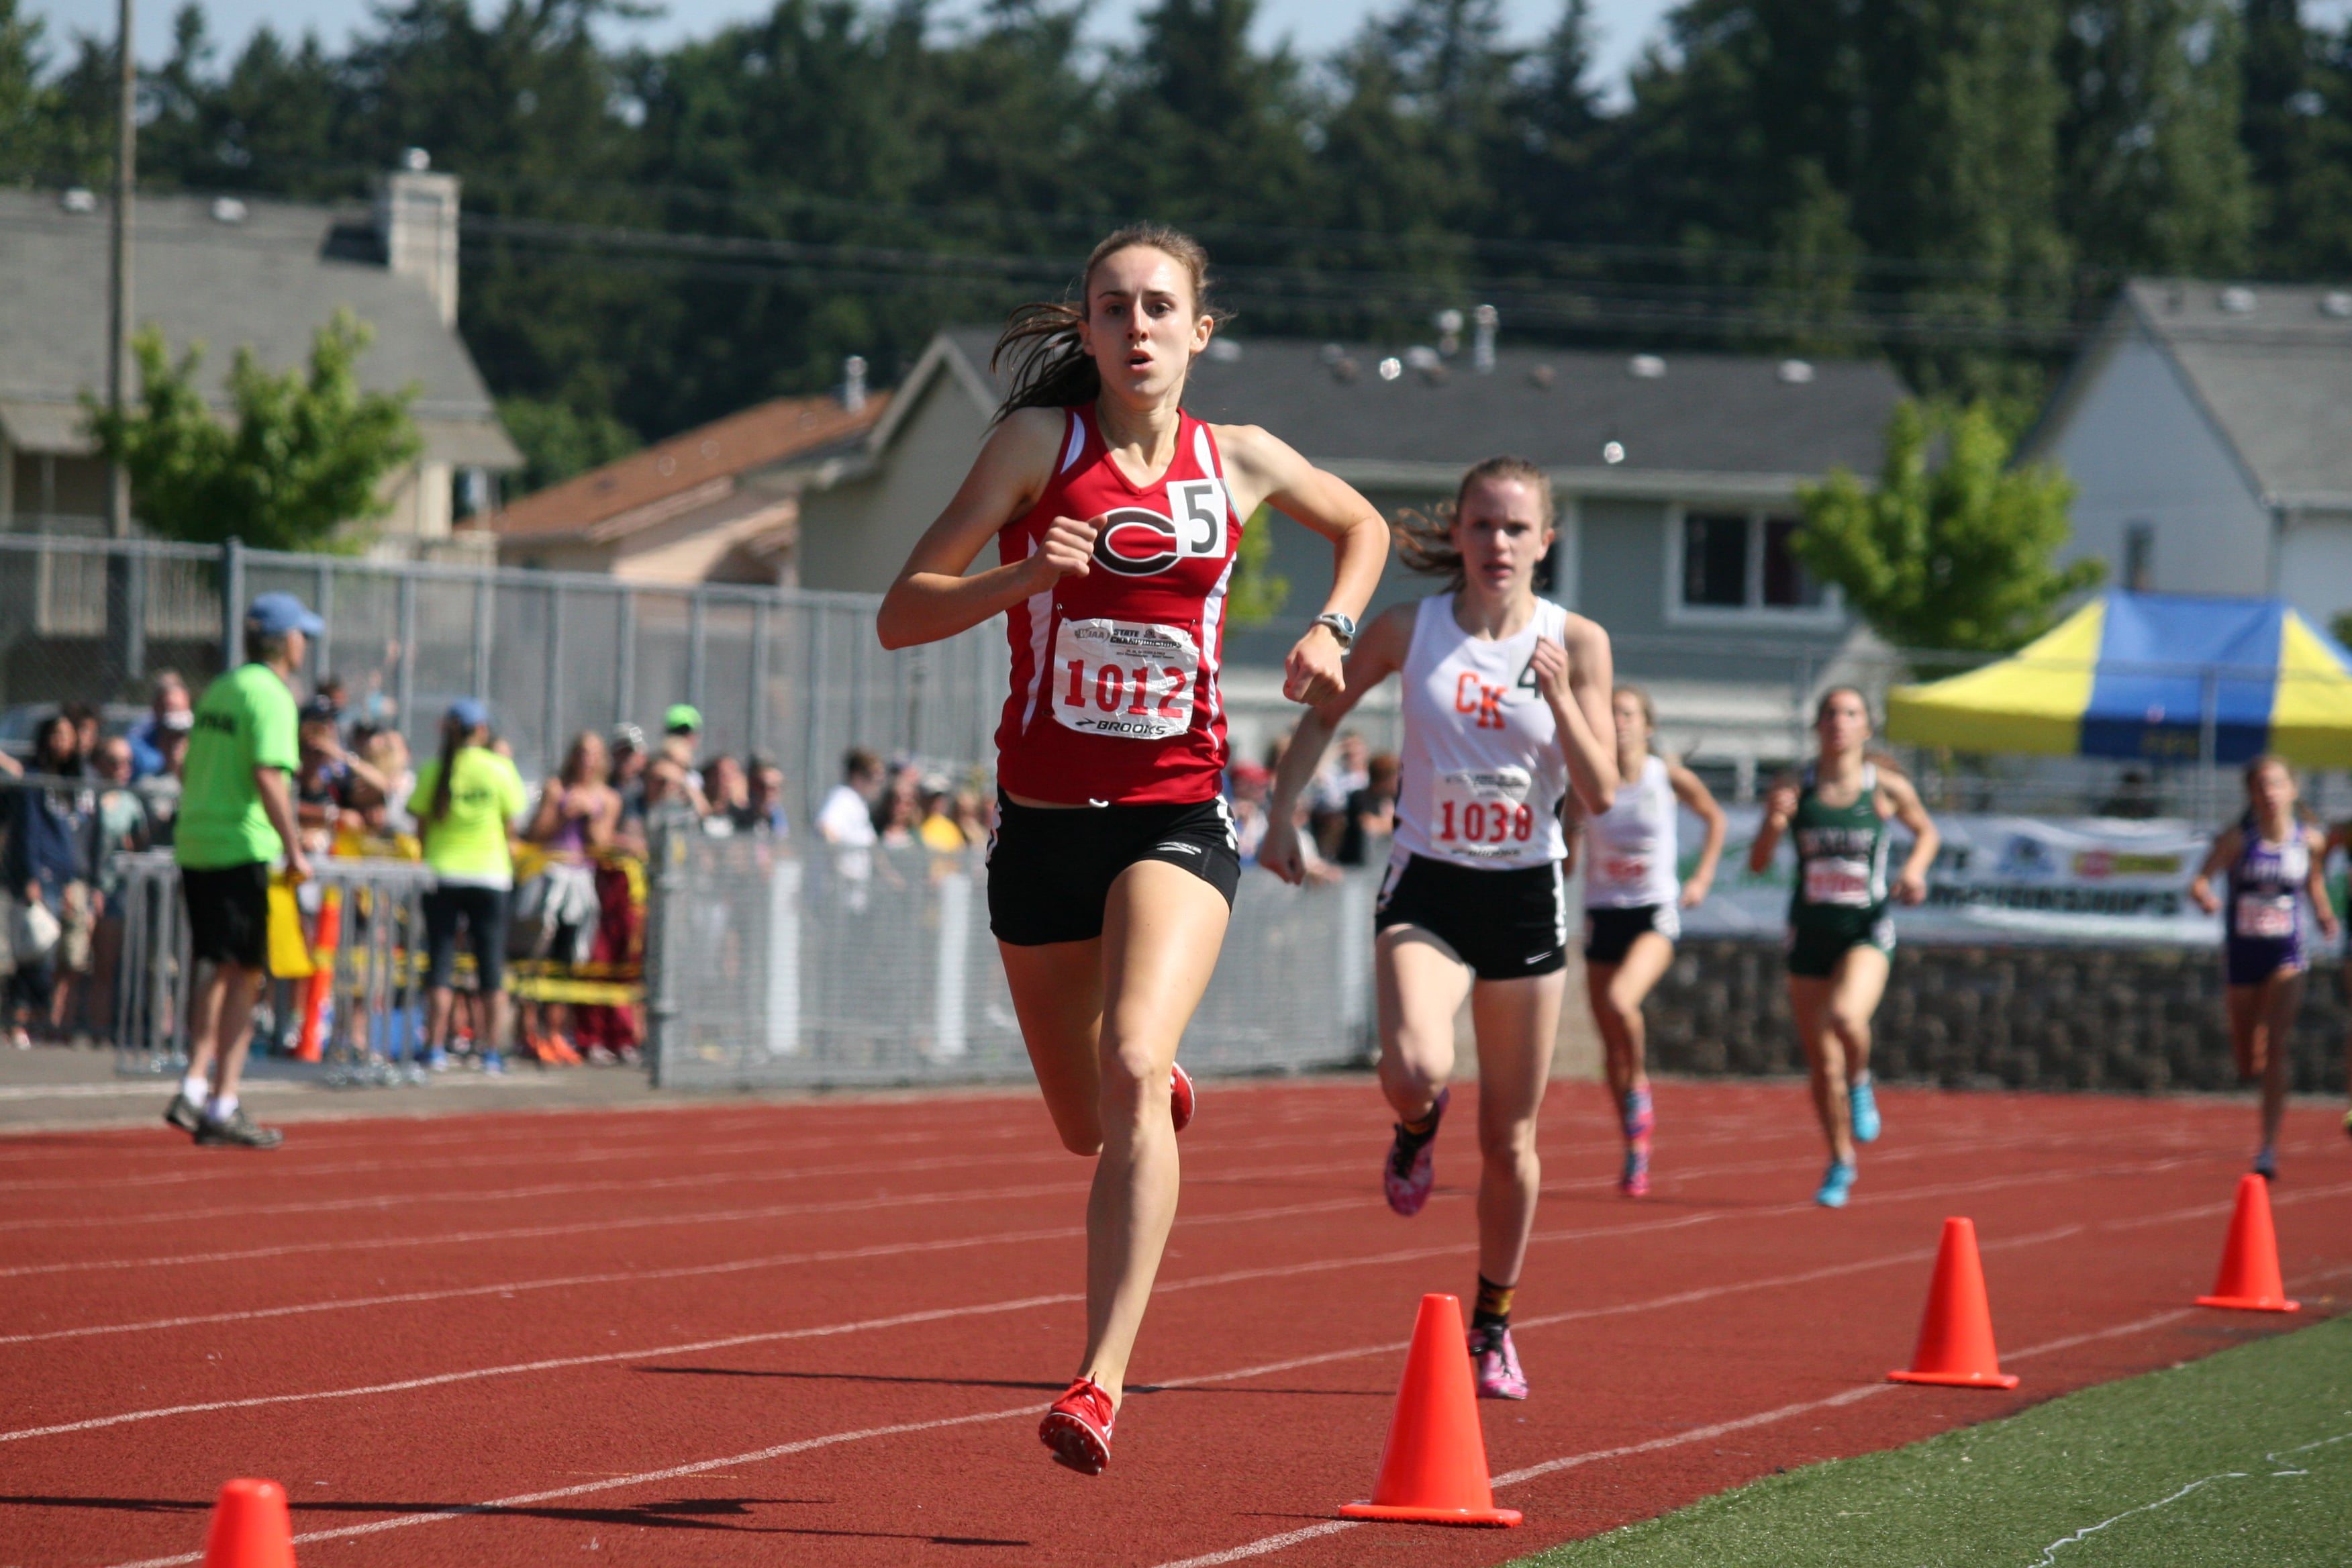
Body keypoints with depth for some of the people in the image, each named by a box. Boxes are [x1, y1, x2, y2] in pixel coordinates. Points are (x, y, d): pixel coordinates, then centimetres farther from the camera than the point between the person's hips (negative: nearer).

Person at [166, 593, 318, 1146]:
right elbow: (268, 776, -20)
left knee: (219, 971, 17)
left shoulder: (218, 691, 15)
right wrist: (295, 850, -18)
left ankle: (194, 1088, 10)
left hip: (194, 845, 8)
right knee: (243, 976, -3)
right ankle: (223, 1106, -5)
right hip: (242, 847, -8)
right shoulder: (271, 696, -10)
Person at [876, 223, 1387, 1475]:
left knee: (1131, 1071, -26)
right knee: (1086, 1127, 14)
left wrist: (1331, 630, 6)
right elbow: (901, 615, -8)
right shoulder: (1040, 442, -4)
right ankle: (1160, 1089, 54)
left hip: (1176, 816, -1)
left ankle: (1101, 1382, -27)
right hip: (1044, 817, 1)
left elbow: (1363, 528, 24)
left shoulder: (1241, 462, 2)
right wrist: (1023, 576, -24)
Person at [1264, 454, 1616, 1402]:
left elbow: (1600, 796, -5)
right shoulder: (1409, 630, -3)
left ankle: (1493, 1326, 27)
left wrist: (1562, 701, -19)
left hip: (1525, 897, 1)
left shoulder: (1577, 643, -3)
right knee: (1415, 1070, -29)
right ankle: (1418, 1127, 11)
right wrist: (1281, 816, 6)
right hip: (1427, 888, -1)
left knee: (1510, 1139, 7)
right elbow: (1324, 713, 13)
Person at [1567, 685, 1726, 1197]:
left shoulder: (1671, 779, -4)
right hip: (1603, 915, 3)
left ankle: (1640, 1085, -3)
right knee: (1611, 1045, 6)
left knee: (1620, 1000, -31)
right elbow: (1567, 854, 11)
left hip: (1655, 912, -3)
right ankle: (1636, 1153, 21)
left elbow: (1714, 818, 14)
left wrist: (1702, 877, 7)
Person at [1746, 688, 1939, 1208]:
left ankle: (1861, 1083, 1)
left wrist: (1915, 868, -3)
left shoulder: (1886, 787, -3)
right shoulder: (1794, 789, 0)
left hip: (1866, 931, -2)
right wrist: (1773, 824, -19)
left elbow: (1925, 831, 16)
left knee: (1845, 1016, -32)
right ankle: (1841, 1164, 28)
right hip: (1810, 931, 2)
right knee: (1822, 1065, 7)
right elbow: (1758, 863, 1)